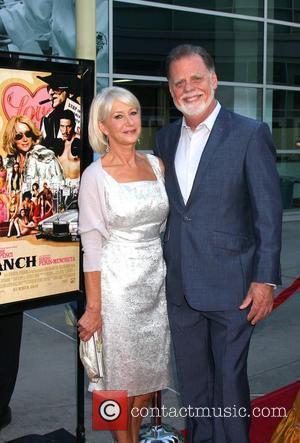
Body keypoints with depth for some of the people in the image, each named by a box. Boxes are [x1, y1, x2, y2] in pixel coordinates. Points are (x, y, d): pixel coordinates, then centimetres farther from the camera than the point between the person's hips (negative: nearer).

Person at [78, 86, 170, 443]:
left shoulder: (156, 165, 5)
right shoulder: (96, 175, -10)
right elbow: (92, 245, -11)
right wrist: (93, 308, -11)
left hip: (157, 281, 5)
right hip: (118, 284, -5)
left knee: (151, 372, 15)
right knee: (123, 375, 8)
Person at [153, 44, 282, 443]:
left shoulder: (250, 134, -8)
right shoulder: (165, 139, 9)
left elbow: (269, 212, -9)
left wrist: (265, 278, -12)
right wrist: (162, 269, 12)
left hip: (230, 285, -5)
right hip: (180, 286, 5)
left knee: (229, 380, 7)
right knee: (192, 380, 18)